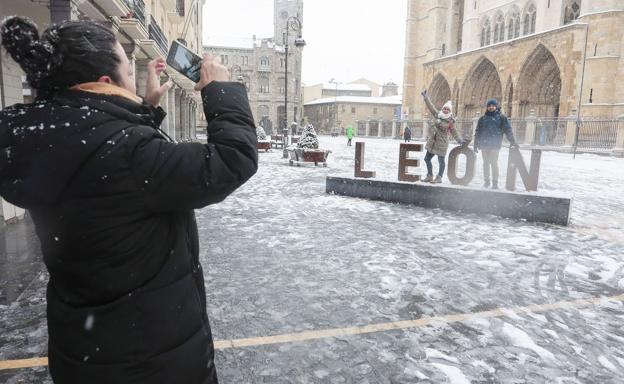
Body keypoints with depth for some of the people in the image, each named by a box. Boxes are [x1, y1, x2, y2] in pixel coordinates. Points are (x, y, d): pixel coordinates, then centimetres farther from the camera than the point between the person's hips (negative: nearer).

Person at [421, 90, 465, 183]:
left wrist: (460, 140, -6)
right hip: (432, 141, 6)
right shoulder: (437, 114, 5)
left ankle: (439, 178, 12)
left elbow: (454, 132, 0)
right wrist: (426, 97, 19)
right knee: (427, 159, 11)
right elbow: (431, 106, 15)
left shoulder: (450, 121, -6)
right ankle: (429, 176, 23)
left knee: (441, 161, -1)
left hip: (442, 143, -6)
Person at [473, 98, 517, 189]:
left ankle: (495, 182, 4)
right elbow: (477, 132, 13)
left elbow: (508, 130, 0)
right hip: (484, 145, 3)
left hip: (495, 145, -3)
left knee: (494, 164, -3)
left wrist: (512, 142, -6)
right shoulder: (482, 118, 12)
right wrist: (476, 144, 9)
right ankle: (486, 181, 16)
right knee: (486, 163, 8)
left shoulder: (501, 117, 4)